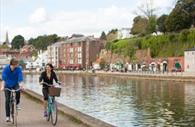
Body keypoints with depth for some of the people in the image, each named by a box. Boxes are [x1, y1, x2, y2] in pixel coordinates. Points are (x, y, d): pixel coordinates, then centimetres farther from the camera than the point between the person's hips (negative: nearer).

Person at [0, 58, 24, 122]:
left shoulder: (18, 69, -18)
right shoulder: (5, 69, -19)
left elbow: (20, 78, -26)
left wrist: (21, 85, -42)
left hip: (15, 85, 0)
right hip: (7, 86, 0)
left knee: (18, 91, -33)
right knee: (7, 100, -6)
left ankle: (17, 104, -5)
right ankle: (8, 116, 3)